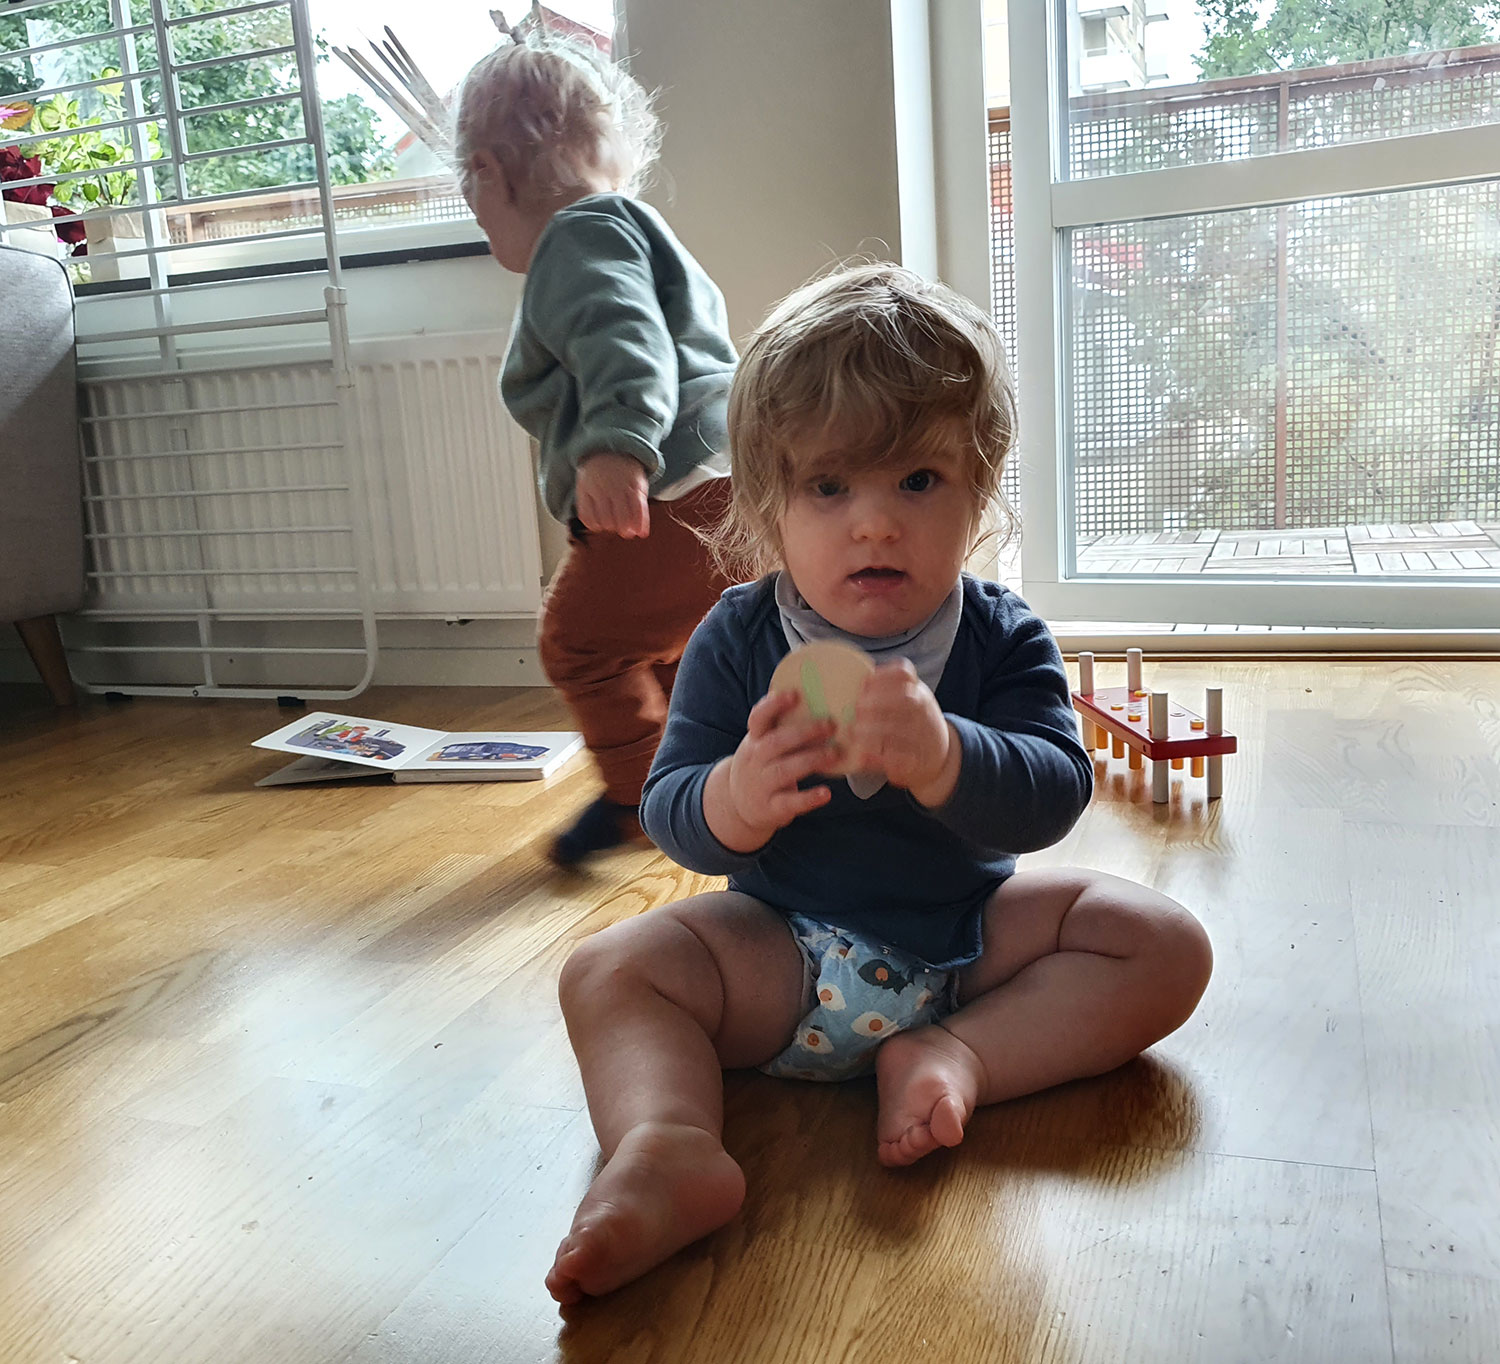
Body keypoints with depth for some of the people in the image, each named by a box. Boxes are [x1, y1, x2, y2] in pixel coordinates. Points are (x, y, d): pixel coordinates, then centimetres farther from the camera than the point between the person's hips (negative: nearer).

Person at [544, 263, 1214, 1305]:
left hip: (969, 933, 1)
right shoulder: (737, 642, -12)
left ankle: (962, 1056, -22)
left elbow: (1053, 797, -22)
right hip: (784, 953, 0)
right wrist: (736, 798, -41)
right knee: (610, 971, -19)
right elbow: (667, 814, -15)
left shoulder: (1003, 641, -11)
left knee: (1166, 947, -13)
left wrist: (944, 760, -45)